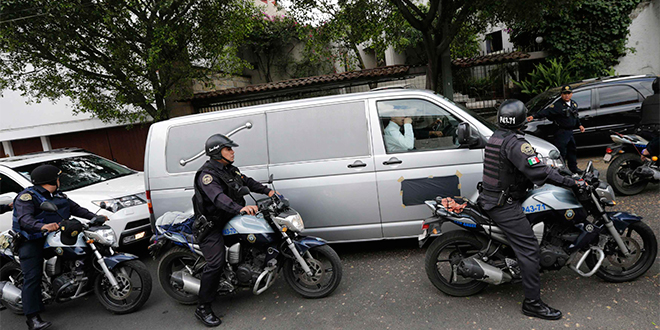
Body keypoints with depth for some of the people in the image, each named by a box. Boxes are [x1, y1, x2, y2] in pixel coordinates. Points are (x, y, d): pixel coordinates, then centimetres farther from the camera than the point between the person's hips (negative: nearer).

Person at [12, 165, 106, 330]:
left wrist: (95, 217, 6)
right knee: (32, 277, -13)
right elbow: (24, 218, -26)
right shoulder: (27, 196, -10)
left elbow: (75, 208, 19)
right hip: (32, 241, -8)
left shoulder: (59, 196, 16)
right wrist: (42, 226, -45)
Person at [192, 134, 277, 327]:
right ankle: (203, 309, -10)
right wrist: (240, 208, -50)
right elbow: (218, 197, -36)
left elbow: (247, 182, 20)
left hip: (230, 219, 9)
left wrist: (267, 191, 6)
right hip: (212, 226, -9)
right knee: (216, 263, -20)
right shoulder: (207, 174, -20)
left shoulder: (230, 169, 12)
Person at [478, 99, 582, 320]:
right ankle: (532, 302, -4)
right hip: (504, 205, -10)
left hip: (489, 198, 10)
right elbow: (538, 171, -27)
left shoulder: (494, 138, 11)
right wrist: (572, 182, -20)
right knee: (529, 249, -8)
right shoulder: (514, 142, -19)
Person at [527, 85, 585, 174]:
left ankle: (573, 167, 36)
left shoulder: (574, 104, 11)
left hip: (570, 131, 8)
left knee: (572, 150, 20)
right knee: (561, 152, -7)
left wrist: (579, 125, 17)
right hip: (561, 132, -8)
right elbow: (546, 111, -28)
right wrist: (534, 116, -41)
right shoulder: (558, 105, -15)